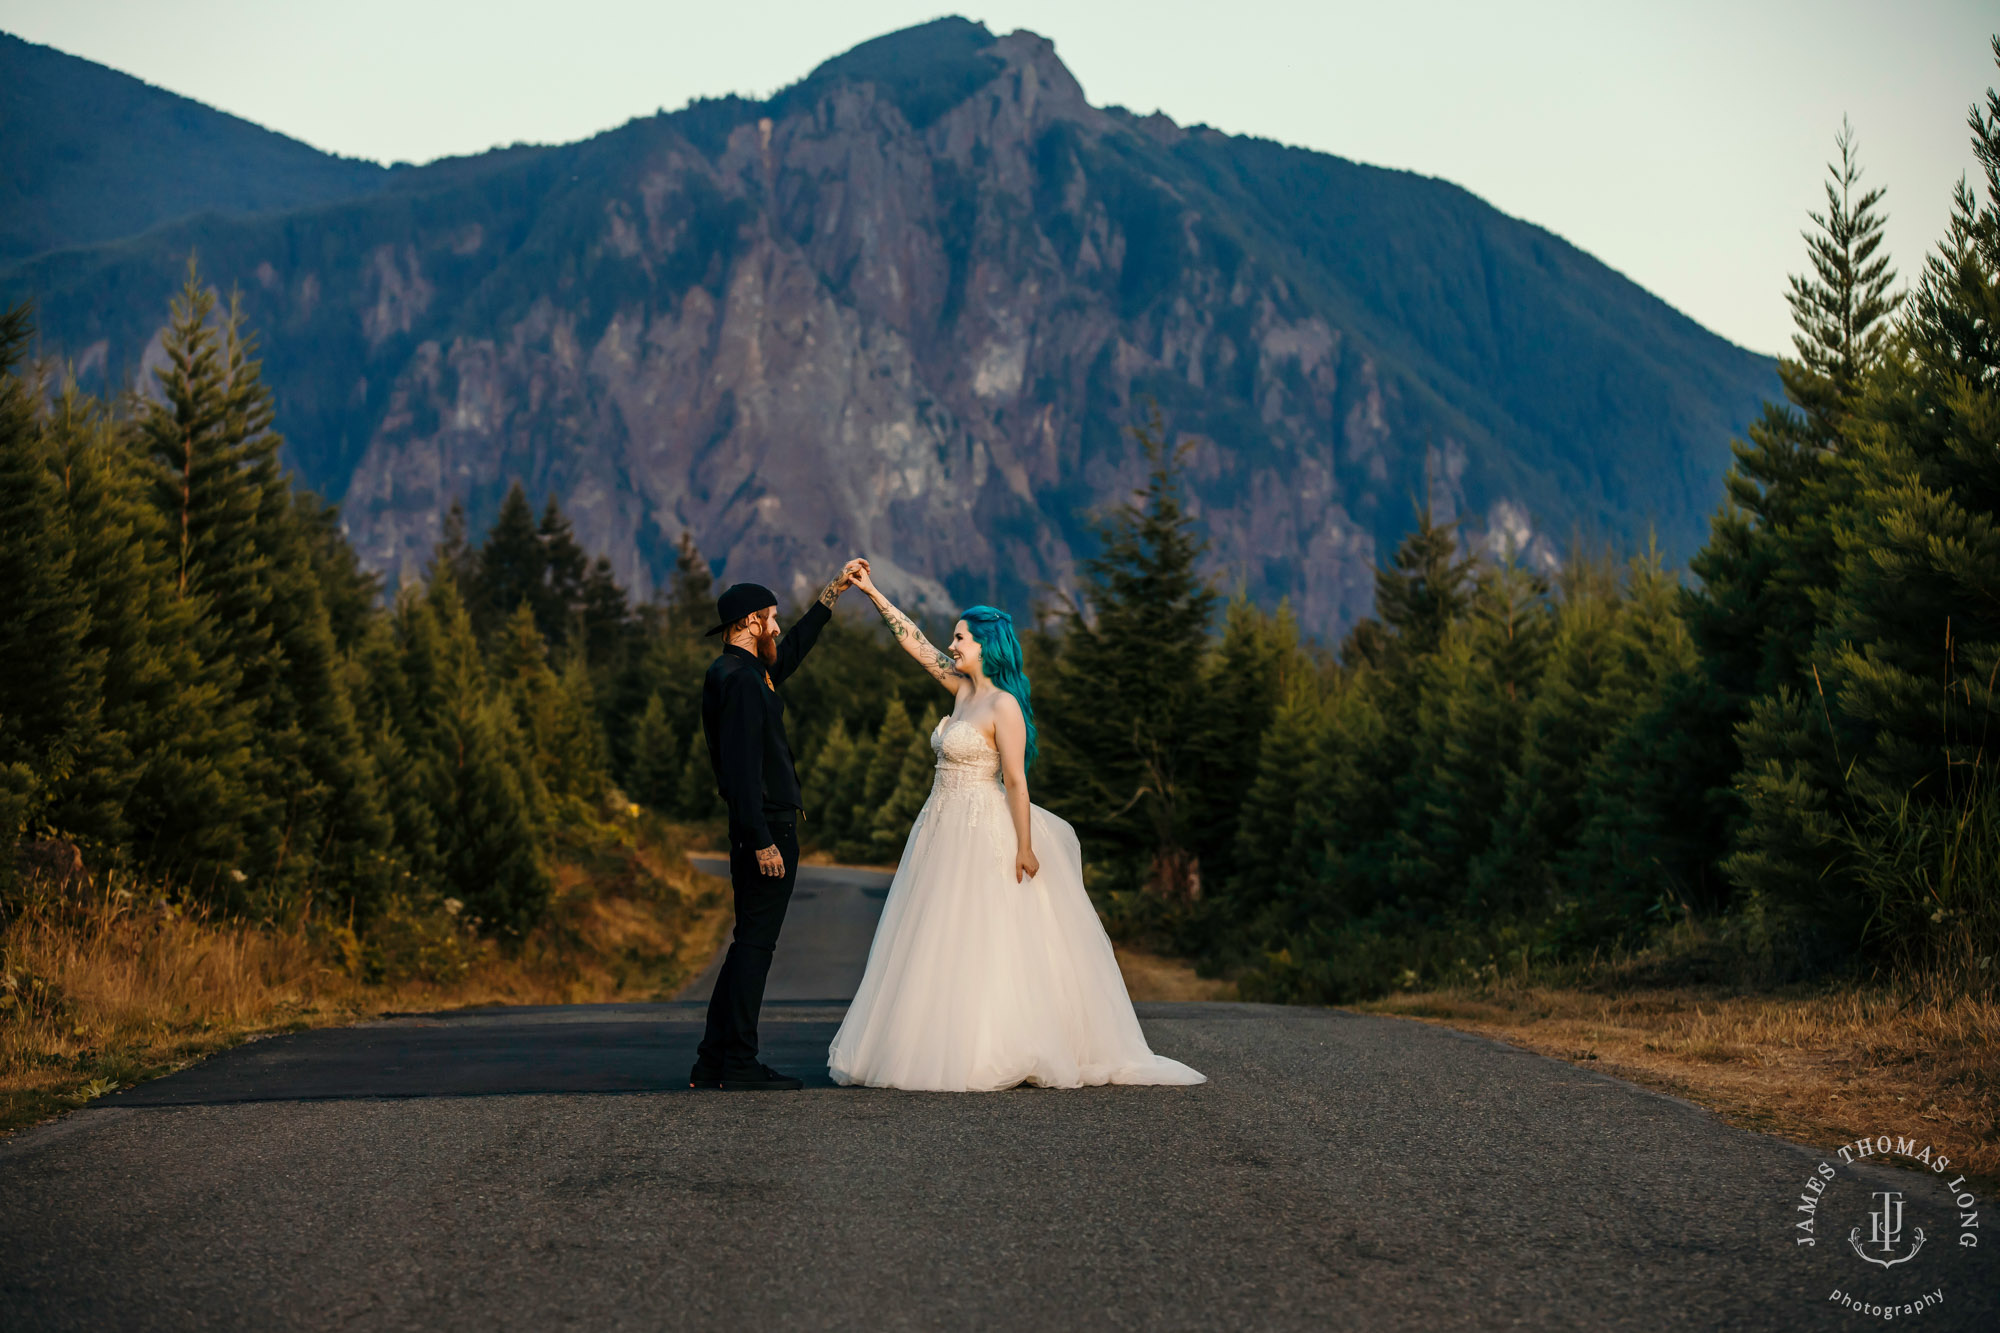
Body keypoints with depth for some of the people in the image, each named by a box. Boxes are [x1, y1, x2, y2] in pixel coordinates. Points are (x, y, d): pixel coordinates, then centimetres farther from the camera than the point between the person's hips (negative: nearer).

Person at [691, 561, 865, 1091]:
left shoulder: (742, 672, 16)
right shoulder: (741, 679, -16)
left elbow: (792, 650, 34)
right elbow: (744, 766, -22)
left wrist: (836, 589, 37)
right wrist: (762, 841, -24)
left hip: (758, 830, 10)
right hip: (767, 828, -10)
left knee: (749, 943, 13)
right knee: (755, 943, -6)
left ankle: (713, 1061, 16)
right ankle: (740, 1065, -3)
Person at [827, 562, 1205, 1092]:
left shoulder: (1003, 705, -13)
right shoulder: (964, 689, 10)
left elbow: (1015, 780, -17)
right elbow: (917, 645, 18)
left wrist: (1024, 847, -20)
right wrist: (873, 594, 19)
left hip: (984, 836, -9)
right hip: (946, 832, 9)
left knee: (979, 945, -8)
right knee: (939, 945, 7)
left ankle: (995, 1055, -5)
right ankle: (952, 1052, 10)